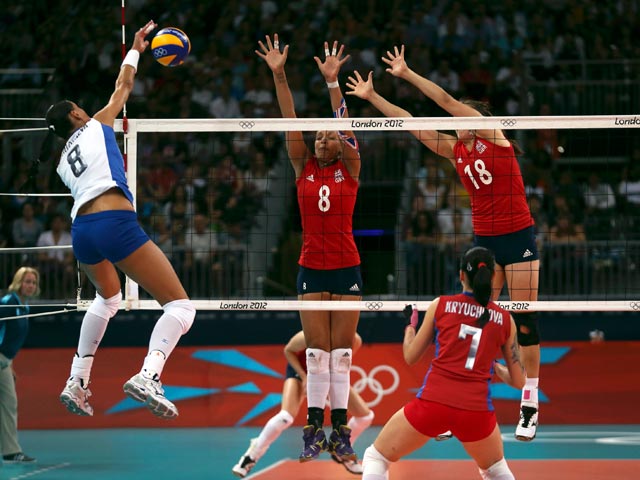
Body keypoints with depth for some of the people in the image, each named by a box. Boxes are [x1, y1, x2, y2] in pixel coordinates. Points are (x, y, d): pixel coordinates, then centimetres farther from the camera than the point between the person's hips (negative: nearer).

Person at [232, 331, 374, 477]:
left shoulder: (354, 341, -31)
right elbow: (288, 351, -17)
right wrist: (304, 377, -25)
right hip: (300, 369, -4)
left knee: (366, 415, -1)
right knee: (286, 416, -26)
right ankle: (252, 456, -6)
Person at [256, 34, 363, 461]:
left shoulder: (350, 168, 0)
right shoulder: (304, 168, 4)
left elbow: (343, 124, -15)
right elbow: (291, 121, -5)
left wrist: (332, 81, -27)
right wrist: (279, 75, -15)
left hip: (346, 268, -2)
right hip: (311, 268, 2)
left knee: (342, 352, 1)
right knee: (316, 352, 2)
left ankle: (340, 431, 4)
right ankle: (315, 429, 5)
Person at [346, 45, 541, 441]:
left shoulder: (494, 138, -7)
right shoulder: (456, 150, 9)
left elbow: (447, 101, -14)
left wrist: (407, 74, -14)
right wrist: (372, 97, 3)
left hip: (518, 236, -6)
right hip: (484, 240, 6)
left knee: (526, 319, -4)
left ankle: (531, 404, -1)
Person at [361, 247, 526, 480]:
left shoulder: (441, 305, 7)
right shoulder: (504, 319, 9)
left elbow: (410, 356, 15)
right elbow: (518, 380, 13)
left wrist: (410, 326, 34)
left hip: (432, 402, -1)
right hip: (476, 409, 2)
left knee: (375, 458, 17)